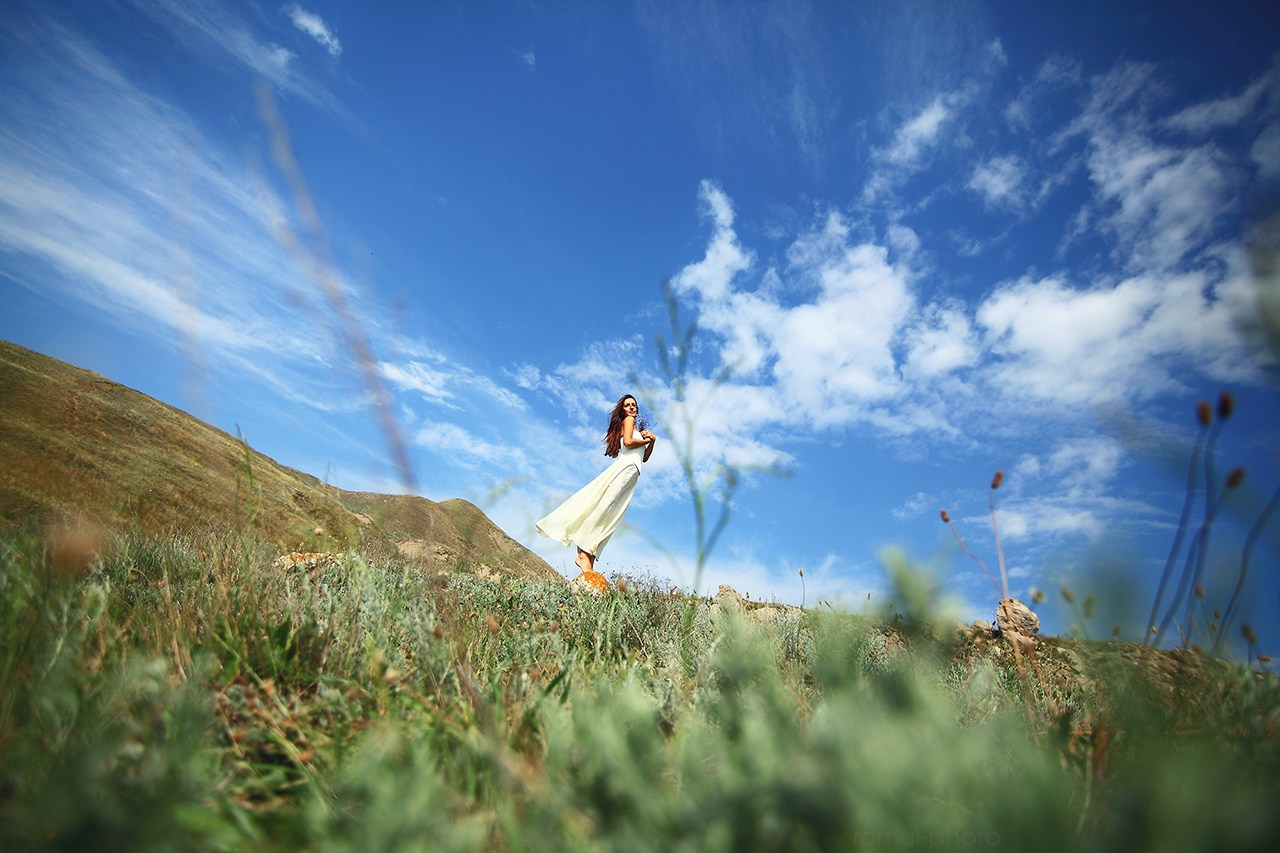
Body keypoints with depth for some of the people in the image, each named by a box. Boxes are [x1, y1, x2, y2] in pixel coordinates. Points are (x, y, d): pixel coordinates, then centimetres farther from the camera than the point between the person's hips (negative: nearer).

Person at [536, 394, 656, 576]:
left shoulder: (636, 429, 33)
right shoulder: (628, 420, 9)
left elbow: (644, 458, 29)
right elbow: (628, 442, -10)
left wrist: (651, 441, 14)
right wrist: (647, 440, 4)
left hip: (631, 475, 8)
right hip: (625, 466, -8)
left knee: (610, 517, -5)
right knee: (603, 507, -17)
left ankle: (589, 559, -15)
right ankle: (584, 553, -24)